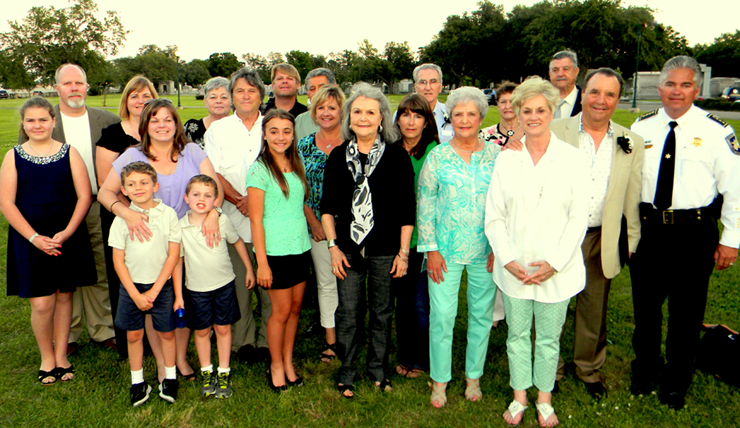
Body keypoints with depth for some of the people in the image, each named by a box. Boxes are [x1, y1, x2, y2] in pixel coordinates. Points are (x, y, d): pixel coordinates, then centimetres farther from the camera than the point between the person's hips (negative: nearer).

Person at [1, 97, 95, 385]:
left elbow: (84, 196, -2)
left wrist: (67, 232, -12)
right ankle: (47, 358, 21)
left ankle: (61, 357, 26)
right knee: (41, 304, -3)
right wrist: (35, 237, -11)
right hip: (30, 240, 0)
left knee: (64, 296, 9)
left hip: (68, 239, 1)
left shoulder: (70, 153, 2)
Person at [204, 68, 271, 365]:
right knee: (238, 282, 1)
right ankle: (243, 341, 16)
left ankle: (268, 340, 13)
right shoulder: (218, 129, 11)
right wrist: (238, 200, -12)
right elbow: (213, 173, 3)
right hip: (233, 220, 0)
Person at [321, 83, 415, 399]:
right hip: (348, 247, 2)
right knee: (348, 312, 5)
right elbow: (327, 206, 8)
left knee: (382, 311, 11)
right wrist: (333, 245, 1)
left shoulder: (397, 156, -3)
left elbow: (407, 209, -2)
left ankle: (378, 370, 31)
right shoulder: (338, 156, 4)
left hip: (385, 248, -1)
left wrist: (403, 251, -4)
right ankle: (346, 373, 24)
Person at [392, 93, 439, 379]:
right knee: (402, 302, 15)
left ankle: (421, 359, 23)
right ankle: (405, 357, 30)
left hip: (423, 239, -4)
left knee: (421, 304, 3)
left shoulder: (435, 153, -7)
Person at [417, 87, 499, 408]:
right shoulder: (438, 156, 0)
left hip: (486, 250, 2)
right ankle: (439, 379, 21)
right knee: (441, 315, 1)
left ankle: (473, 375, 31)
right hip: (446, 249, -1)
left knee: (481, 314, 11)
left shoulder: (496, 155, 3)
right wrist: (430, 248, -5)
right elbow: (424, 204, 0)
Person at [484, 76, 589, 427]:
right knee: (517, 334, 15)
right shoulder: (506, 159, 1)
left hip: (556, 270, -1)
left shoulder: (572, 158, -4)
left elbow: (579, 218, -5)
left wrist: (554, 263, -13)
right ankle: (519, 397, 34)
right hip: (514, 268, 2)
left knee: (549, 338, 12)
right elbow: (493, 216, 1)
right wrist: (507, 259, -10)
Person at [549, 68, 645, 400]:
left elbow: (633, 199, 7)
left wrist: (631, 242, 6)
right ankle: (551, 371, 32)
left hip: (602, 242, 2)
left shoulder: (632, 143, 3)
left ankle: (589, 369, 39)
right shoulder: (554, 132, -5)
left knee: (594, 311, 17)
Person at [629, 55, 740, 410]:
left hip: (694, 234, -2)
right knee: (645, 305, 16)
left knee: (687, 311, 10)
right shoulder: (640, 127, 4)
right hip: (646, 229, 2)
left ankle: (677, 383, 32)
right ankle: (644, 371, 38)